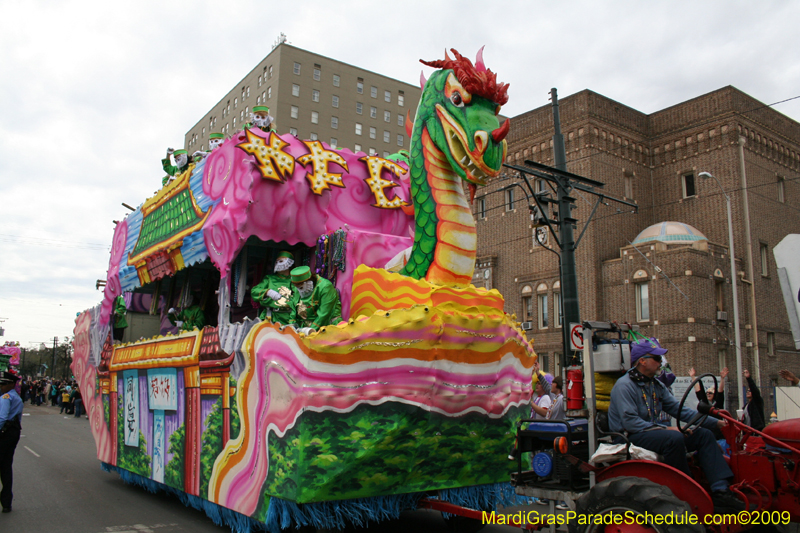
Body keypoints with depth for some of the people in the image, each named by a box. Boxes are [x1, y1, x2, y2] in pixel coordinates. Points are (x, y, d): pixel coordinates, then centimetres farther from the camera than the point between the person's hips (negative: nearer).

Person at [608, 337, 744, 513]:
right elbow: (630, 422, -22)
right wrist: (665, 429, -24)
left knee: (704, 435, -2)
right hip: (631, 437, -9)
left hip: (653, 432, 9)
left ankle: (720, 492, -13)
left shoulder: (657, 386, 15)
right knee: (674, 438, -34)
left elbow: (678, 409, 15)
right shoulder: (624, 385, -13)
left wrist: (715, 422, 8)